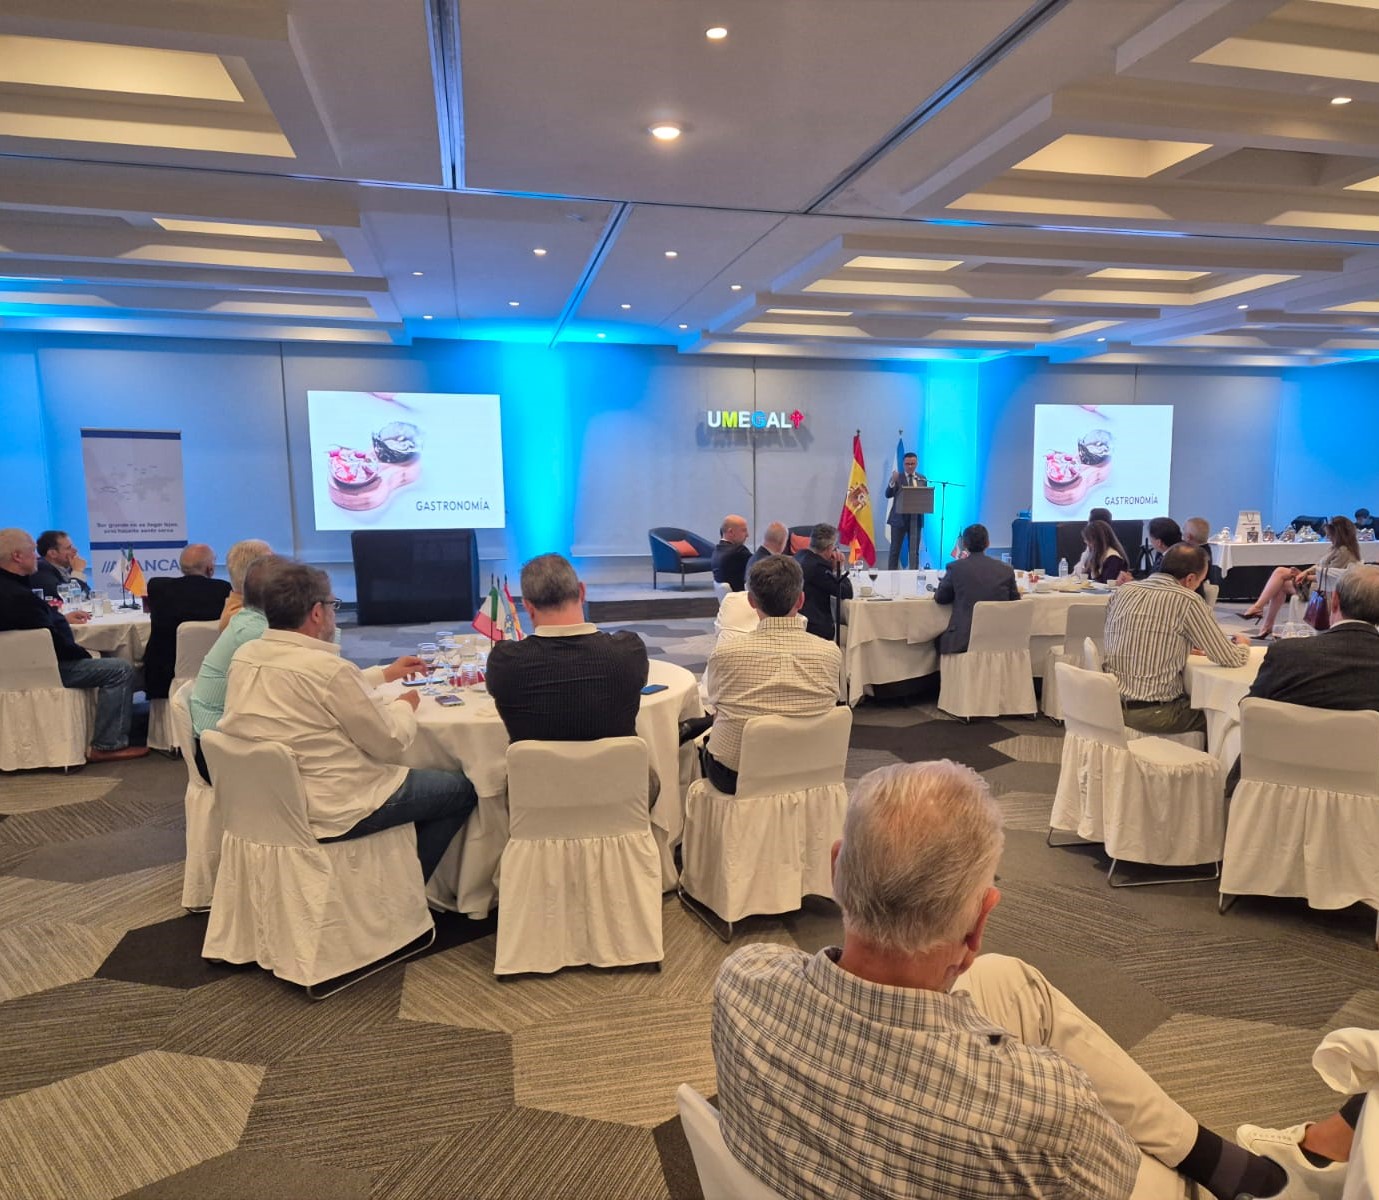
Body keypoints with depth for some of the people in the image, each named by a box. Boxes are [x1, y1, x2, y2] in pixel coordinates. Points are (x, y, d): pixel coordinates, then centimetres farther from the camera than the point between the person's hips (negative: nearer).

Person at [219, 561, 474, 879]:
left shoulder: (244, 656, -1)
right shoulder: (329, 668, -25)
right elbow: (390, 743, -14)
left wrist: (385, 674, 23)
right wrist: (404, 707, 7)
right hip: (332, 814, -9)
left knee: (407, 774, 29)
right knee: (462, 788, 7)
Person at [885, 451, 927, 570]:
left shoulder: (922, 479, 9)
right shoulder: (897, 477, -1)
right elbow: (888, 495, -12)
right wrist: (893, 481, -29)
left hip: (916, 518, 3)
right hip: (899, 518, -3)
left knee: (914, 551, 7)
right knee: (895, 550, 2)